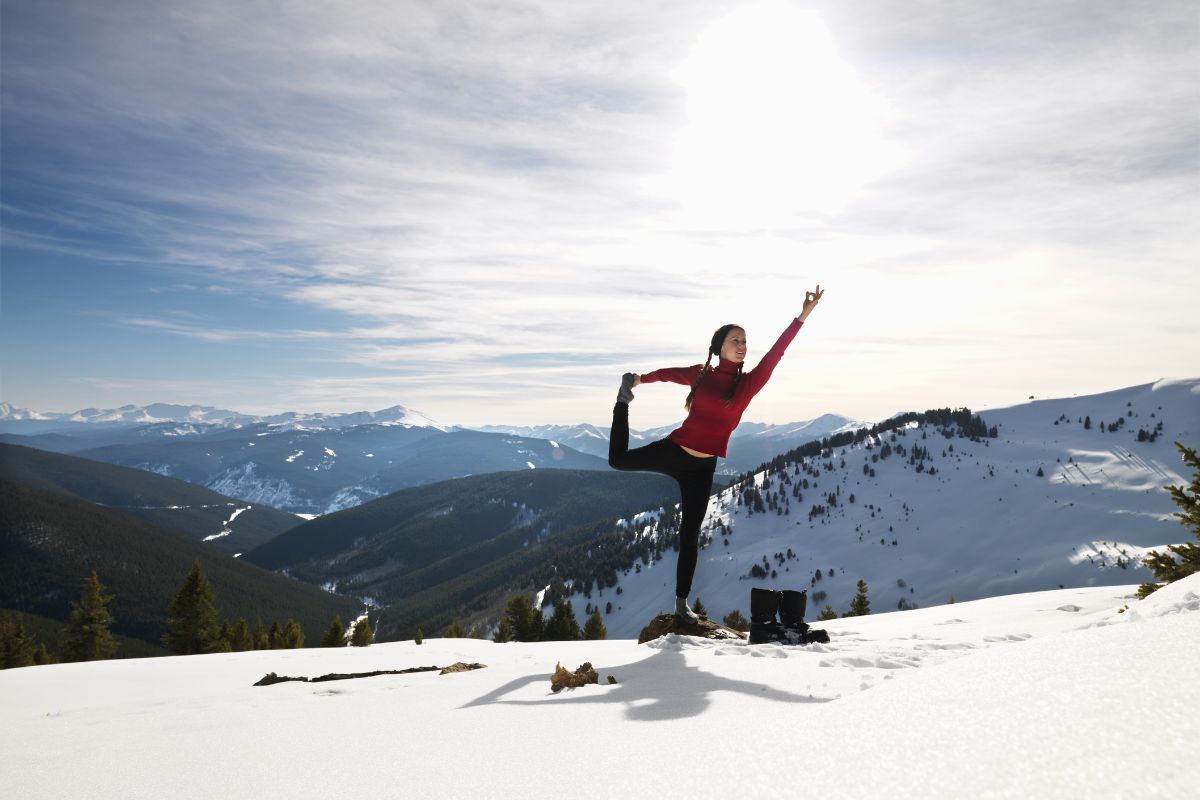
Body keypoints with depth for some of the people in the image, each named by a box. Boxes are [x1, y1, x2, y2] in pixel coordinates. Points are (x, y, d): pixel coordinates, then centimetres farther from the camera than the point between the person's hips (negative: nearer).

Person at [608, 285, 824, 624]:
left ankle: (681, 603, 19)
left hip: (702, 468, 0)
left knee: (689, 536, 5)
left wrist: (803, 316, -24)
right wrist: (641, 379, 27)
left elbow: (775, 354, -15)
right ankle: (624, 401, 41)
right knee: (618, 460, 19)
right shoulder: (701, 374, -4)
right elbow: (671, 373, 15)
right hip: (671, 451, 0)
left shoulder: (749, 383, -5)